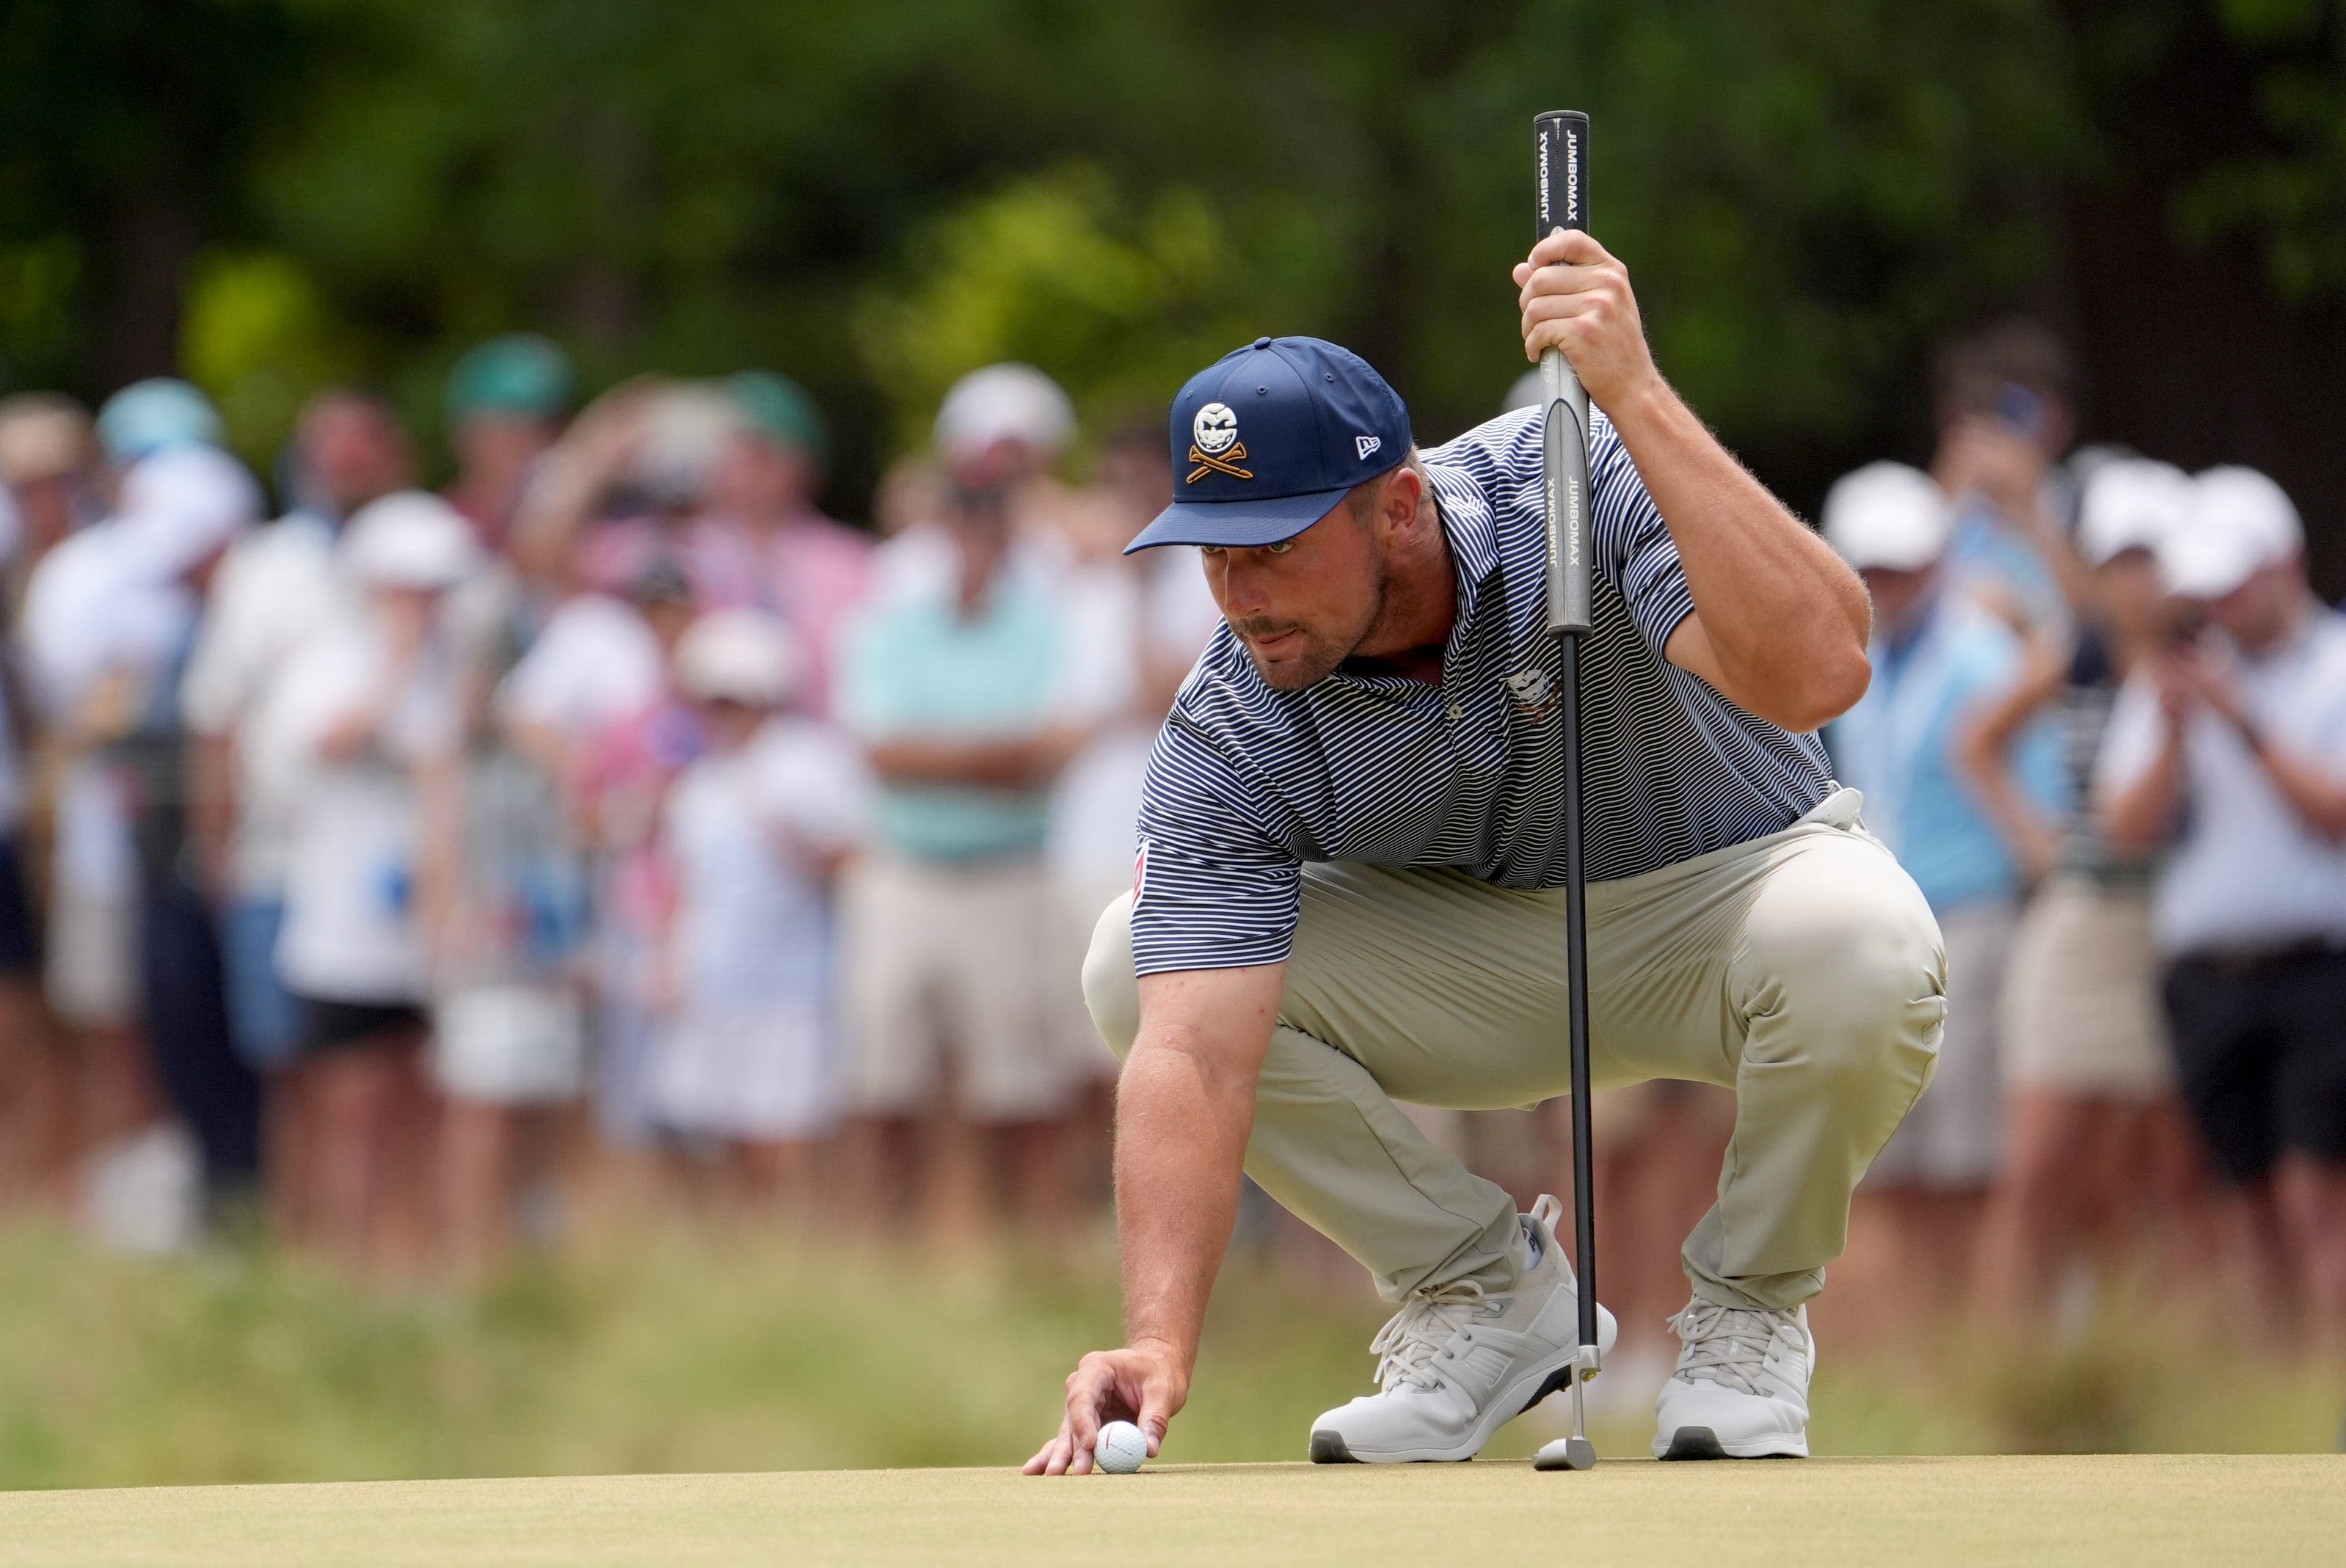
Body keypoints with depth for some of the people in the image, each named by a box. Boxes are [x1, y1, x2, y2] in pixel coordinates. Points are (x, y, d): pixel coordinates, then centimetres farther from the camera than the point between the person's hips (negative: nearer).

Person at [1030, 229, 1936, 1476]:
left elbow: (1815, 671, -47)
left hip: (1716, 905, -3)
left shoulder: (1579, 486, -30)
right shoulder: (1225, 740, -23)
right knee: (1138, 968, -19)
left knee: (1856, 943, -39)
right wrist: (1159, 1346, -45)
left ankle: (1752, 1306, -8)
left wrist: (1636, 398, -53)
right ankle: (1485, 1291, -1)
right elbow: (1195, 1058, -31)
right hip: (1474, 957, 3)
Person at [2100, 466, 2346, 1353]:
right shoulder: (2168, 679, 16)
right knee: (2261, 1207, 4)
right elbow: (2131, 828, 7)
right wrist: (2174, 733, -8)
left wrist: (2247, 723, -12)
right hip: (2205, 972, 4)